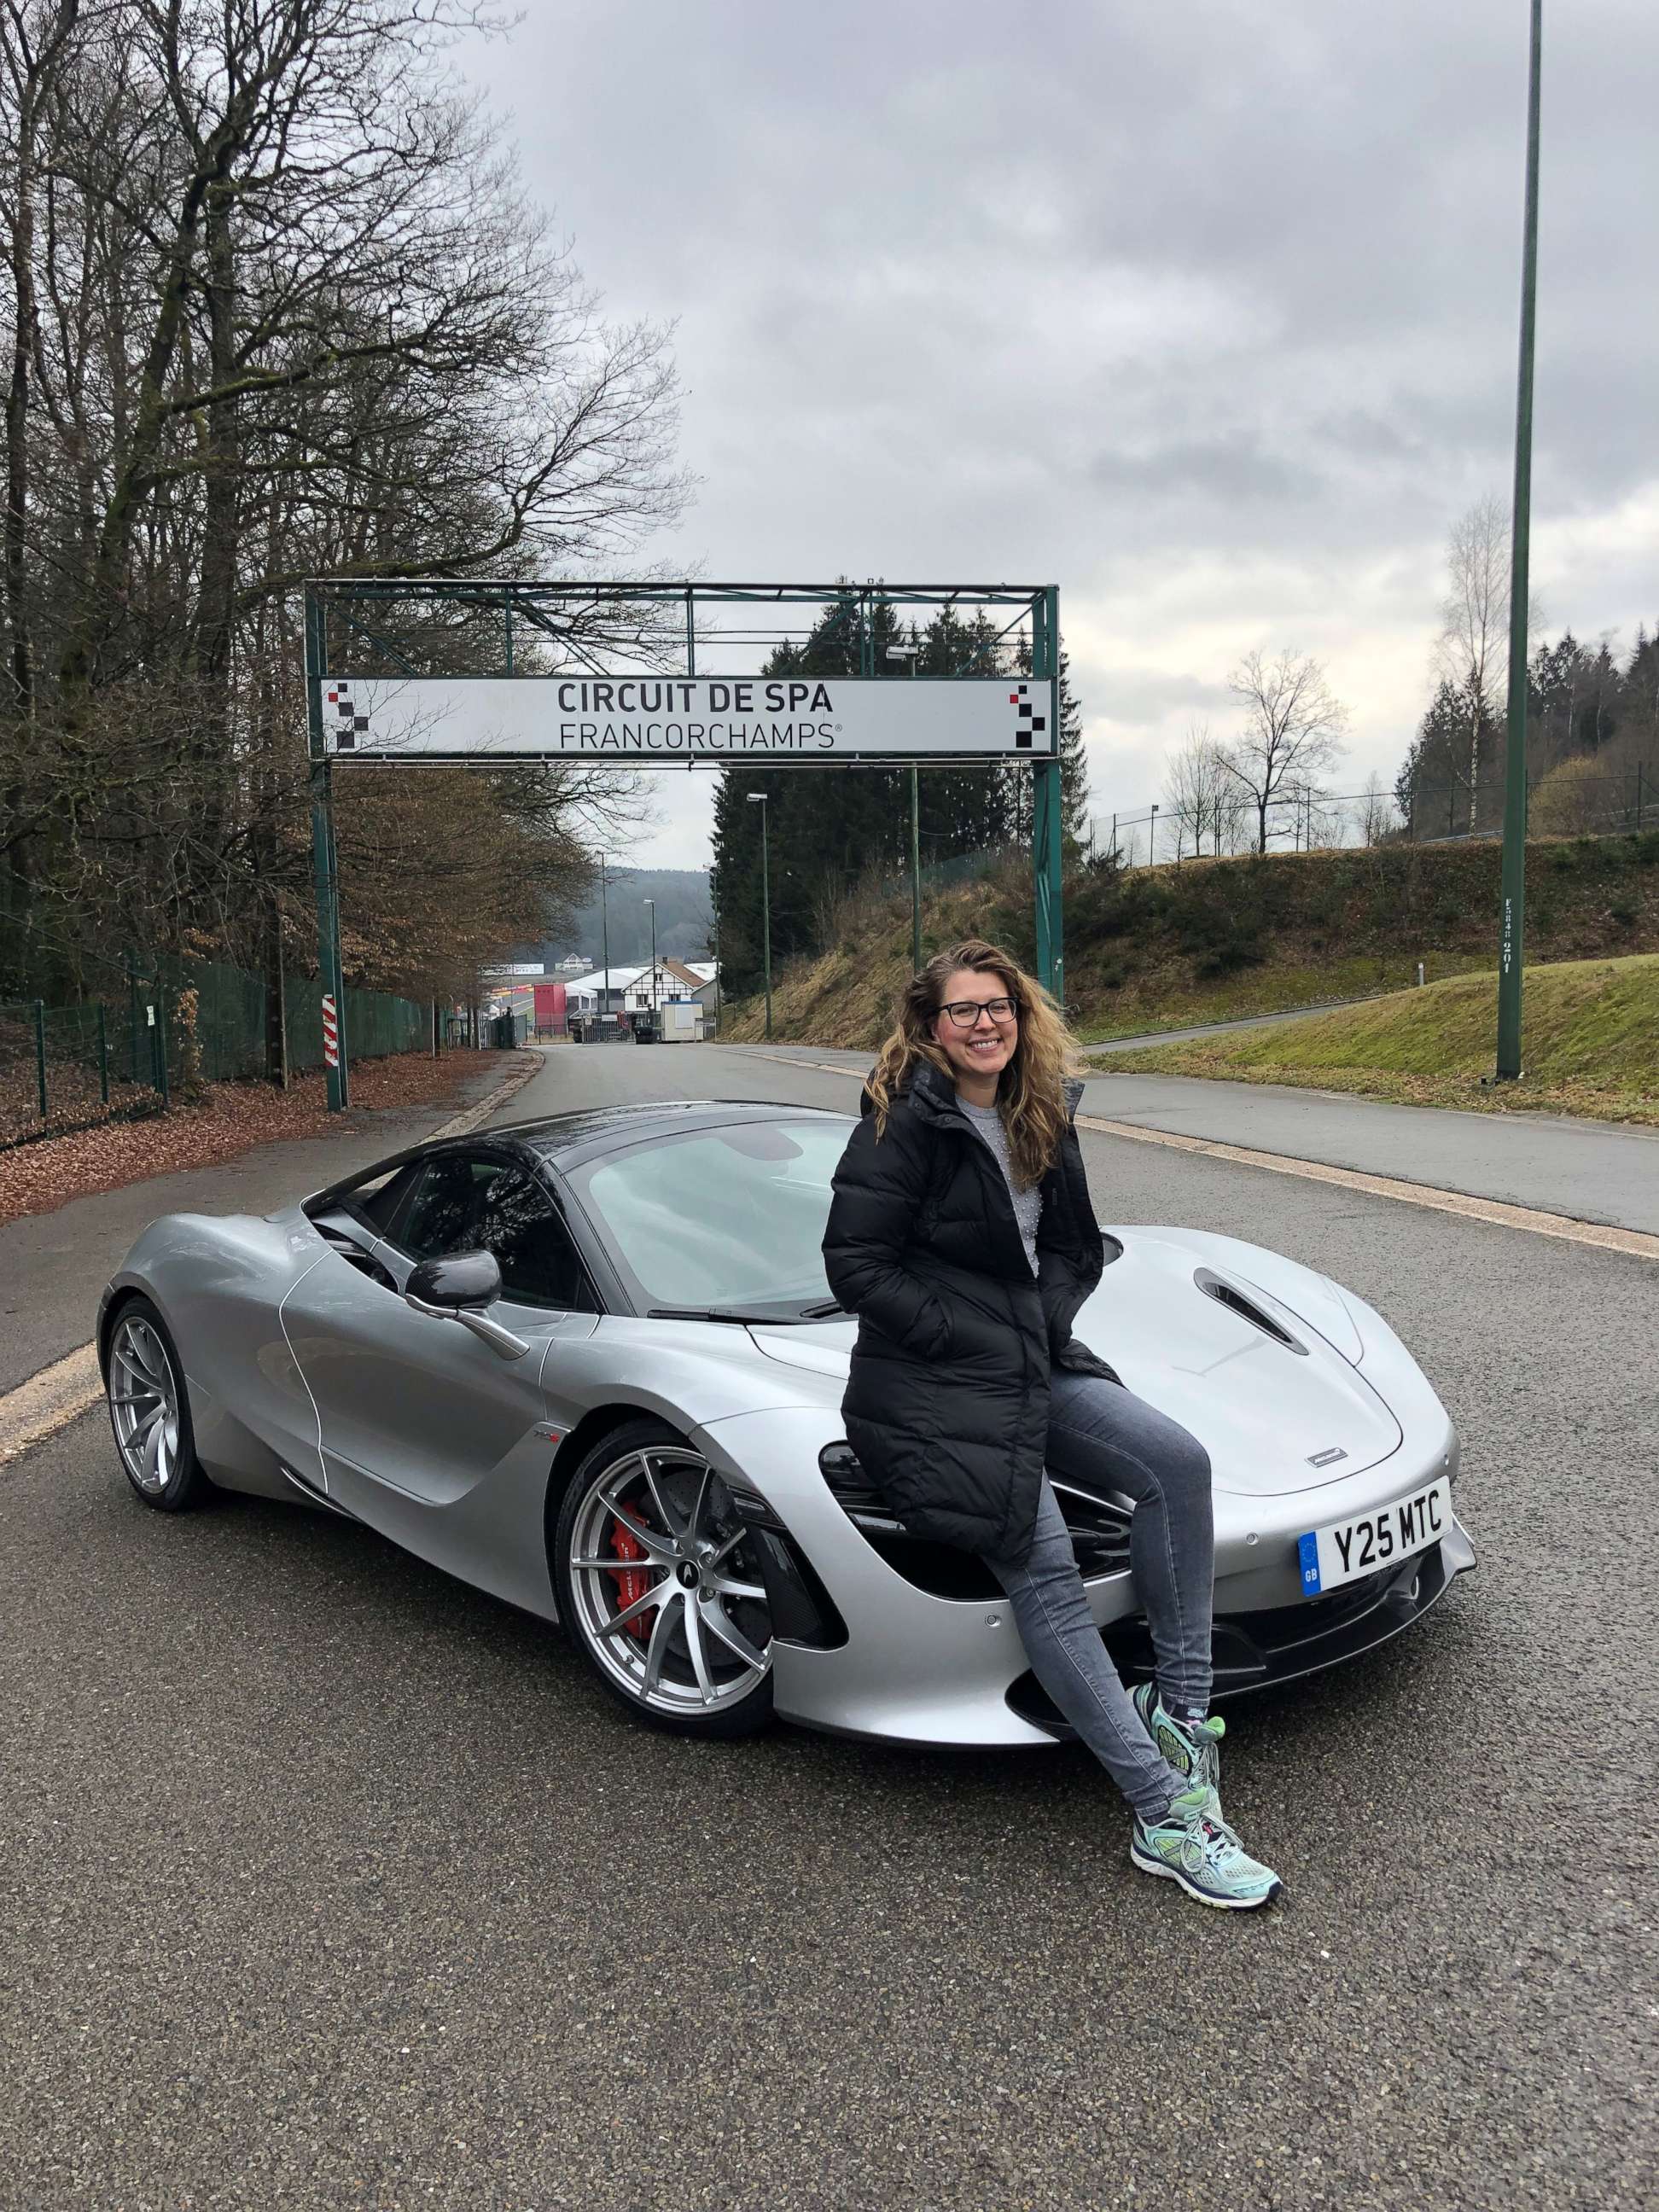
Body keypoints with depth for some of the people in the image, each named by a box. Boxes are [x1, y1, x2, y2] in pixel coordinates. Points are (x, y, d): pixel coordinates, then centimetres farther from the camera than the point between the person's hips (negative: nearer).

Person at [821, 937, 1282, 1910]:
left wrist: (1050, 1317, -2)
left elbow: (1074, 1244, 18)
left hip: (1036, 1359, 8)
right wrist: (974, 1340, -15)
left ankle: (1181, 1706, -3)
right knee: (1045, 1569, -20)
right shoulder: (903, 1120, -11)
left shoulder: (1040, 1113, 11)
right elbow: (855, 1263, -15)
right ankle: (1166, 1815, -17)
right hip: (931, 1388, -7)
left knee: (1178, 1462, -12)